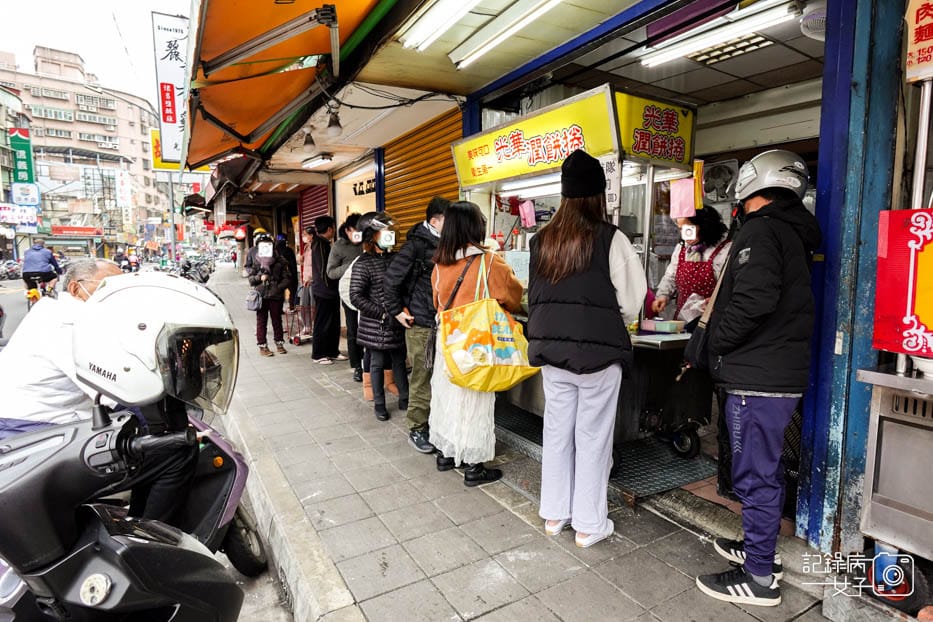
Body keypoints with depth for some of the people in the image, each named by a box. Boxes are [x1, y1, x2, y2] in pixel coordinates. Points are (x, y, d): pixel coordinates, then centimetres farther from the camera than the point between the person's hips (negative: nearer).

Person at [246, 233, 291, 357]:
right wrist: (259, 278, -11)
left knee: (277, 320, 9)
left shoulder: (280, 261, 2)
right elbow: (251, 279, 8)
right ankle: (262, 345, 13)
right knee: (261, 321, 5)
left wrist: (279, 287, -11)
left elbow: (287, 277, 2)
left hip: (276, 296, 0)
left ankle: (279, 343, 22)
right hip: (261, 296, 0)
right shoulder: (256, 261, 5)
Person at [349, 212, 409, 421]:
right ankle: (379, 403, 24)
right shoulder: (364, 263, -10)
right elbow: (356, 297, -14)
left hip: (397, 323, 4)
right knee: (377, 364, 9)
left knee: (399, 362, 14)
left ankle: (404, 399, 29)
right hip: (375, 326, -4)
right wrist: (383, 314, -18)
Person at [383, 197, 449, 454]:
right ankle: (417, 430, 14)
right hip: (421, 324, -6)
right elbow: (392, 277, -10)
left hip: (443, 321, 7)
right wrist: (396, 311, -8)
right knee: (422, 378, 0)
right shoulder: (417, 244, -9)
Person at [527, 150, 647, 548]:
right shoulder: (611, 239, -11)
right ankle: (589, 524, 20)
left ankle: (554, 515, 27)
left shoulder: (542, 239, 4)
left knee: (556, 431, 14)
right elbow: (631, 299, -7)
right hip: (598, 351, -4)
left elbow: (534, 295, 9)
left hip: (551, 349, 5)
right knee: (593, 437, 7)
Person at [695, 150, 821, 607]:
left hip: (757, 376, -10)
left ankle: (759, 578, 12)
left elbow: (754, 298, -28)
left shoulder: (761, 230, -13)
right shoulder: (795, 234, 17)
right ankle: (760, 549, 35)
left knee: (754, 475, 0)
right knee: (766, 470, 20)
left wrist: (717, 342, -13)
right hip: (784, 372, 10)